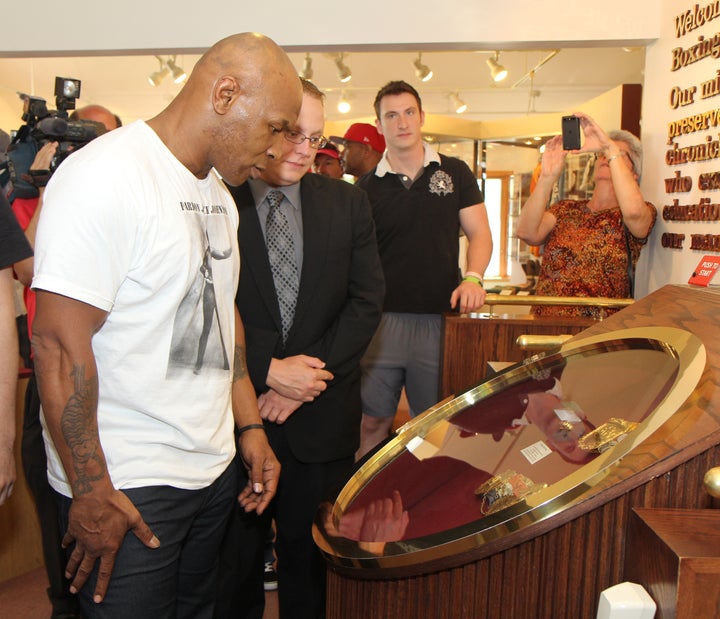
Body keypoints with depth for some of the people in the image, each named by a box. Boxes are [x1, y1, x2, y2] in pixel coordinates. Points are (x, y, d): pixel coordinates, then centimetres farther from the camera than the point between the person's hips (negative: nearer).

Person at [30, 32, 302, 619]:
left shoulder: (218, 193, 11)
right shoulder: (104, 176, -17)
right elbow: (58, 341, -20)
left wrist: (251, 427, 13)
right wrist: (91, 493, -17)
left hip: (216, 470, 8)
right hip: (127, 486, -8)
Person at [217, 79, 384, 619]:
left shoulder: (347, 203, 6)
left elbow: (367, 299, 1)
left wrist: (311, 375, -9)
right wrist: (267, 371, -14)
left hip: (322, 418, 2)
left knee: (311, 559, 15)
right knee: (232, 560, 13)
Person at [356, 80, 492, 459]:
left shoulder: (454, 173, 8)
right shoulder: (367, 188, 5)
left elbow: (479, 234, 7)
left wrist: (472, 277, -12)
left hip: (441, 318, 1)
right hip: (383, 318, 0)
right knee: (373, 421, 5)